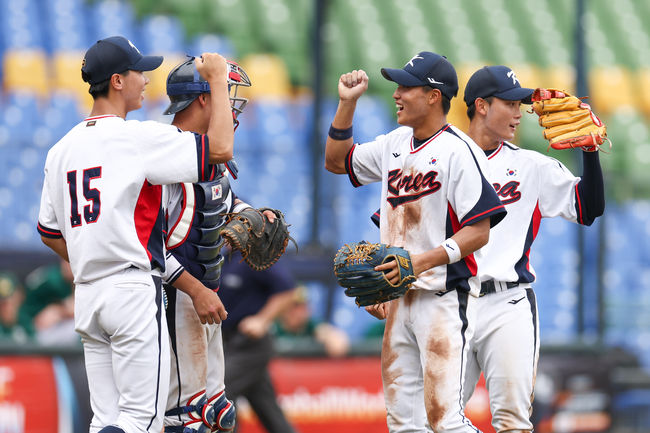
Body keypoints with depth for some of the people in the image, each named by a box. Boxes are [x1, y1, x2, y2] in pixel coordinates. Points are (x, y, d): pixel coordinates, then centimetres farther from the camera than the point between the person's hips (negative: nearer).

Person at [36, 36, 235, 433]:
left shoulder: (61, 150, 13)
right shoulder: (139, 137, -9)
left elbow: (49, 233, 19)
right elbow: (220, 148, -13)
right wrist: (219, 79, -2)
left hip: (87, 296, 8)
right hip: (134, 292, -8)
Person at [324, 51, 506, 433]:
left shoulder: (459, 150, -12)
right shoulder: (395, 144, 13)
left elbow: (479, 232, -16)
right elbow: (337, 161, 27)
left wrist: (423, 261, -26)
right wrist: (347, 103, 14)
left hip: (444, 297, -8)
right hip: (400, 297, 8)